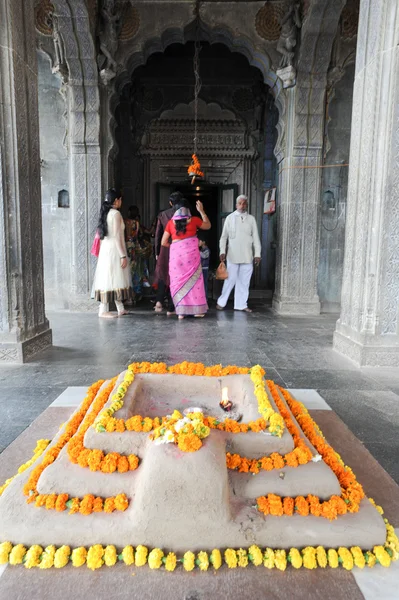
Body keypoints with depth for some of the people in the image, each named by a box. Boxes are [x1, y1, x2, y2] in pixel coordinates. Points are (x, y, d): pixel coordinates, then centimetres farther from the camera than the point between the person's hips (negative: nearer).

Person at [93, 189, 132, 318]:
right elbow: (116, 237, -17)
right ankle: (103, 310, -3)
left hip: (105, 249, 9)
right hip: (114, 250, -9)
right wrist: (123, 255, -16)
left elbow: (102, 234, 14)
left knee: (111, 278, 10)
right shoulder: (116, 213, -11)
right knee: (113, 279, -5)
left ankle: (120, 309, 18)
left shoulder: (105, 213, 13)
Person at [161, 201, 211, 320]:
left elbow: (164, 242, 11)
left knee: (178, 281, 7)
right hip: (191, 253, -1)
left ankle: (181, 311, 5)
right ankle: (197, 310, 11)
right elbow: (208, 225, 27)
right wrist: (201, 211, 29)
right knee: (193, 280, 7)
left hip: (176, 254, 1)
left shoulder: (171, 223, 11)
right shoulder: (194, 220, 9)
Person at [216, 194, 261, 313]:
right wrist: (222, 251, -7)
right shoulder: (230, 218, 3)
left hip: (247, 256, 3)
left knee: (244, 281, 5)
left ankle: (241, 304, 13)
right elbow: (224, 236, 3)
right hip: (233, 255, -3)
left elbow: (255, 237, 8)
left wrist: (257, 254, 2)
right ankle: (221, 302, 12)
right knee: (230, 280, -2)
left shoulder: (251, 219, 8)